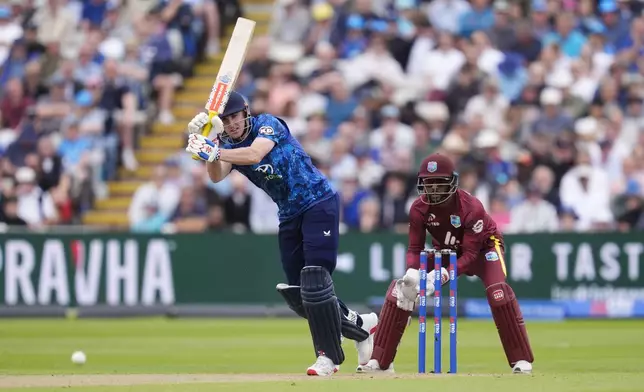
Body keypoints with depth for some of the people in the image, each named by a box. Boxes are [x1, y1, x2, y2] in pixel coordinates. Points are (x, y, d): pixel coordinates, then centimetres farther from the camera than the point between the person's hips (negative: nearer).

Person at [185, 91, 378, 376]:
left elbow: (254, 154, -31)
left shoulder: (268, 124, -11)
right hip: (289, 215, 8)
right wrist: (208, 148, -32)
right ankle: (360, 325, 23)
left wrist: (213, 152, -40)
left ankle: (329, 355, -10)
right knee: (296, 294, 6)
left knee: (314, 282, -17)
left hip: (319, 202, -7)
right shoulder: (229, 146, 5)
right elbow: (216, 176, -15)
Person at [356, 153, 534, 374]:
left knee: (498, 289, -32)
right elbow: (415, 248, -16)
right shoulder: (419, 208, -22)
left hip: (481, 247, -4)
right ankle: (380, 361, -4)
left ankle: (521, 360, -22)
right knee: (400, 288, -10)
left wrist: (444, 275, -48)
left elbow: (471, 254, -33)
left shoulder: (471, 207, -34)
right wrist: (413, 273, -39)